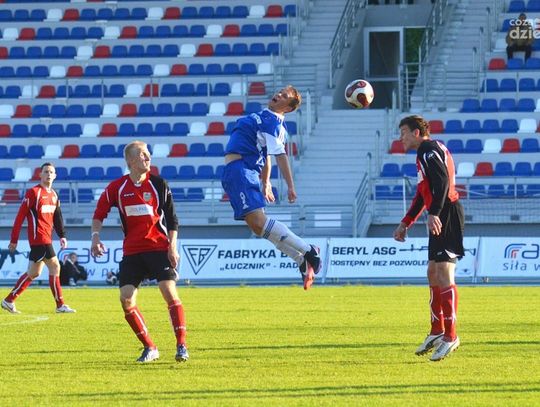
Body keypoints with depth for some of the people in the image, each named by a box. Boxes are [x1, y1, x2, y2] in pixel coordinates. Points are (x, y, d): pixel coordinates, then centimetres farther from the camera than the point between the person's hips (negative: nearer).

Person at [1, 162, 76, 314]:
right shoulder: (33, 192, -9)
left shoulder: (54, 195, 15)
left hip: (47, 239, 9)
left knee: (33, 273, 11)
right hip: (39, 238, -9)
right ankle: (60, 305, -4)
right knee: (55, 266, -9)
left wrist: (62, 235, 12)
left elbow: (57, 216, 23)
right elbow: (20, 216, -10)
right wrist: (14, 240, -10)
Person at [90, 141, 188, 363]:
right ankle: (149, 348, 5)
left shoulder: (158, 184, -1)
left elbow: (172, 219, 3)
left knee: (170, 292, -16)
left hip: (159, 247, -2)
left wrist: (172, 247, -6)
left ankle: (181, 345, -9)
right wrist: (95, 236, -5)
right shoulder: (117, 187, 1)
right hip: (132, 251, 2)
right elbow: (99, 214, 10)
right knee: (126, 299, -7)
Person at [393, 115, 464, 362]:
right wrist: (405, 224, 35)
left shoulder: (428, 150, -8)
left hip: (446, 216, -11)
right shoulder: (427, 152, 24)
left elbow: (442, 181, -24)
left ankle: (450, 335, -15)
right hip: (441, 219, 11)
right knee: (433, 273, 15)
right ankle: (437, 332, 23)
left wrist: (434, 213, -34)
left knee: (444, 273, -13)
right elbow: (423, 194, 33)